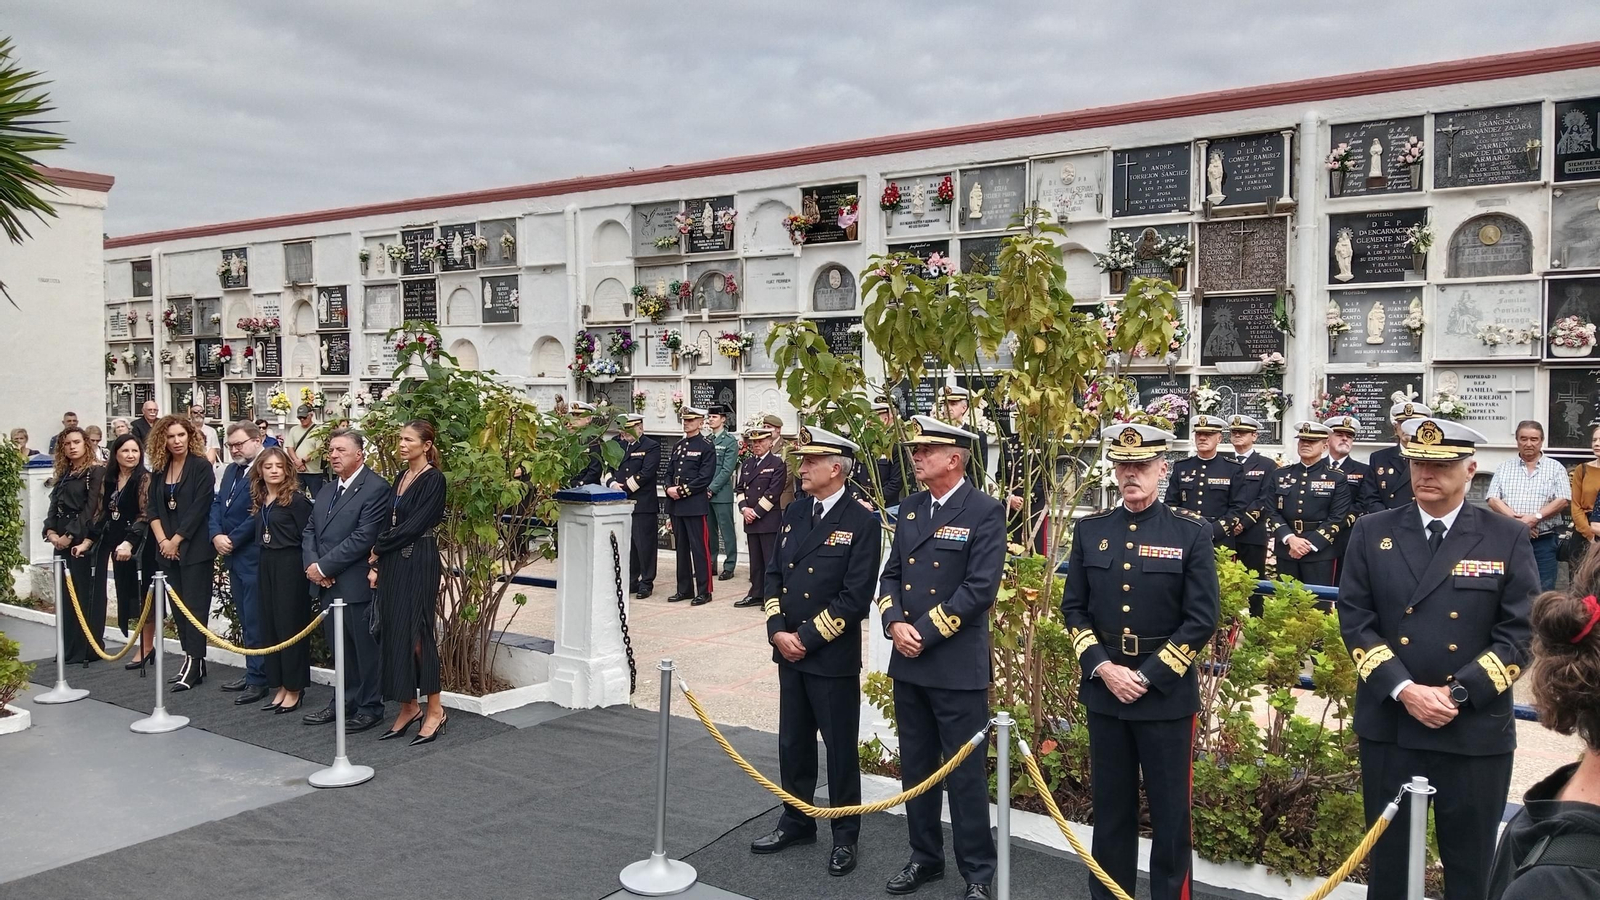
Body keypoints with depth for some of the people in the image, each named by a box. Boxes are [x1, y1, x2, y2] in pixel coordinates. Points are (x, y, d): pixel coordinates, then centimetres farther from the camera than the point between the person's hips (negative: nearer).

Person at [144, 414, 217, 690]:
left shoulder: (201, 467, -8)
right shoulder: (159, 470, 10)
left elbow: (199, 508, -13)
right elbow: (152, 507, 8)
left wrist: (176, 540, -12)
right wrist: (162, 540, -5)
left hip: (195, 548, -6)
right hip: (167, 549, 6)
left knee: (195, 605, -5)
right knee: (178, 605, 8)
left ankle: (194, 664, -3)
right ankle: (192, 659, 15)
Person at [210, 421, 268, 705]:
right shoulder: (231, 471, 15)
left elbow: (258, 515, -19)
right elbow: (217, 505, 12)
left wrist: (232, 540, -13)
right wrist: (216, 535, -5)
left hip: (253, 556, -9)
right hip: (233, 556, 9)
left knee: (255, 620, -4)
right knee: (245, 620, 15)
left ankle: (258, 680, 3)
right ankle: (252, 671, 24)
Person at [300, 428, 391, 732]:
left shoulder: (375, 488, -12)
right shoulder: (326, 490, 17)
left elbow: (363, 537, -18)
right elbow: (309, 531, 15)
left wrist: (324, 567, -15)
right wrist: (311, 565, -4)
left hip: (358, 584, -8)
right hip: (328, 583, 8)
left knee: (366, 647, 3)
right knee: (340, 647, 16)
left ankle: (370, 707, 14)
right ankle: (345, 701, 28)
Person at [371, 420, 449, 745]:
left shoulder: (434, 479, -10)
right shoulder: (401, 477, 13)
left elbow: (414, 525, -16)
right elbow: (390, 524, 10)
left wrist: (378, 548, -6)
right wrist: (376, 565, 1)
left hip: (419, 563, -7)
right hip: (392, 563, 7)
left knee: (416, 633, -4)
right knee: (394, 633, 8)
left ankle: (435, 709, 6)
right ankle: (409, 706, 17)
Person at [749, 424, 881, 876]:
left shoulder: (862, 524, -13)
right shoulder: (794, 513, 8)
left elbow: (855, 598, -16)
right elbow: (773, 574, 10)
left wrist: (807, 638, -15)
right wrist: (778, 631, -3)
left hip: (834, 658, -6)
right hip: (789, 651, 6)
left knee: (840, 748, 7)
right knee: (793, 742, 17)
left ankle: (845, 836, 20)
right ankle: (797, 821, 33)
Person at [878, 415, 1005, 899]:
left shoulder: (985, 512, -11)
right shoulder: (910, 506, 10)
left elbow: (980, 588, -17)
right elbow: (891, 573, 11)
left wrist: (926, 634, -16)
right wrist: (895, 623, -7)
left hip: (957, 666, -6)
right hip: (907, 662, 6)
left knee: (965, 774, 4)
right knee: (916, 767, 16)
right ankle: (925, 857, 32)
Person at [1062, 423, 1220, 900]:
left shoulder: (1192, 532, -6)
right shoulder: (1090, 530, 4)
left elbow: (1202, 618, -9)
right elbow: (1074, 608, 5)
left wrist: (1147, 676, -13)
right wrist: (1102, 667, -9)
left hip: (1167, 692, -3)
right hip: (1103, 690, 3)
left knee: (1170, 810, 7)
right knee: (1111, 806, 14)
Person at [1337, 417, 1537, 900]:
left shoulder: (1508, 539, 1)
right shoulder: (1373, 532, 3)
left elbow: (1519, 633, -4)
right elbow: (1355, 620, -1)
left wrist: (1457, 693, -14)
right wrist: (1404, 690, -14)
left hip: (1475, 732, -1)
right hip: (1388, 727, 1)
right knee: (1388, 860, 13)